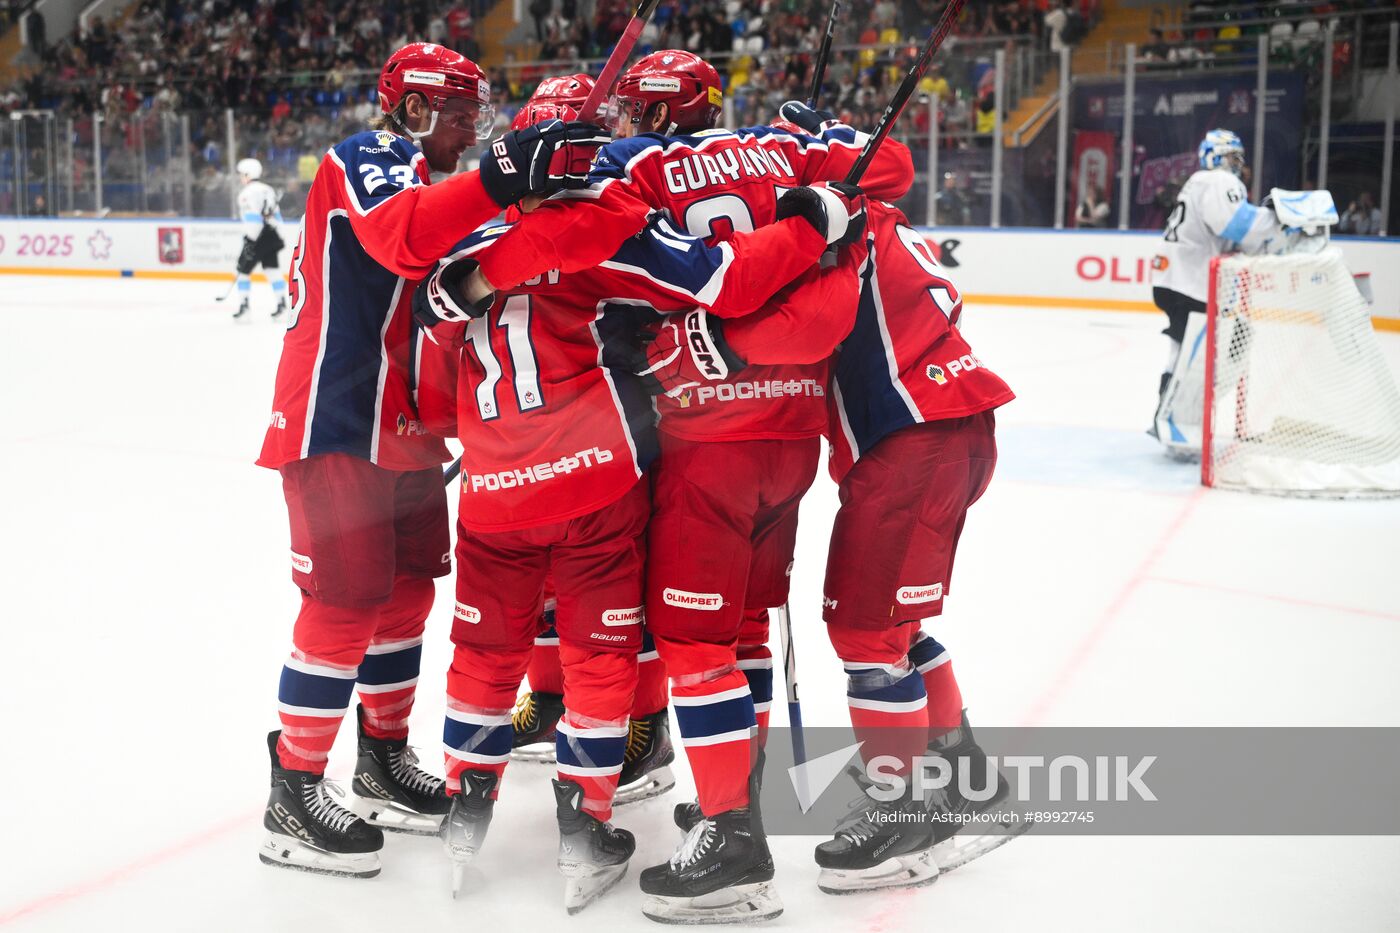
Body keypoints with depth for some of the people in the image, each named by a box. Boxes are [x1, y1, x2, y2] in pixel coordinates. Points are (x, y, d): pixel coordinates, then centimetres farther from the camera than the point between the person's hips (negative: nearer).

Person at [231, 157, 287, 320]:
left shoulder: (248, 192, -11)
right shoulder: (267, 190, 15)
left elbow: (252, 219, -20)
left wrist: (250, 240, -19)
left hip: (258, 237, -8)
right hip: (272, 234, 8)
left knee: (243, 269, 3)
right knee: (272, 269, 9)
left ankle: (243, 304, 1)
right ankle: (281, 302, 3)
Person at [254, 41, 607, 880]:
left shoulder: (423, 180, 20)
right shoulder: (366, 162, -11)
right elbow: (402, 236, -34)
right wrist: (506, 173, -45)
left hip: (399, 427, 10)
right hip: (337, 426, -10)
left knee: (408, 587, 14)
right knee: (346, 602, -8)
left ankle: (386, 761, 29)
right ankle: (295, 797, 3)